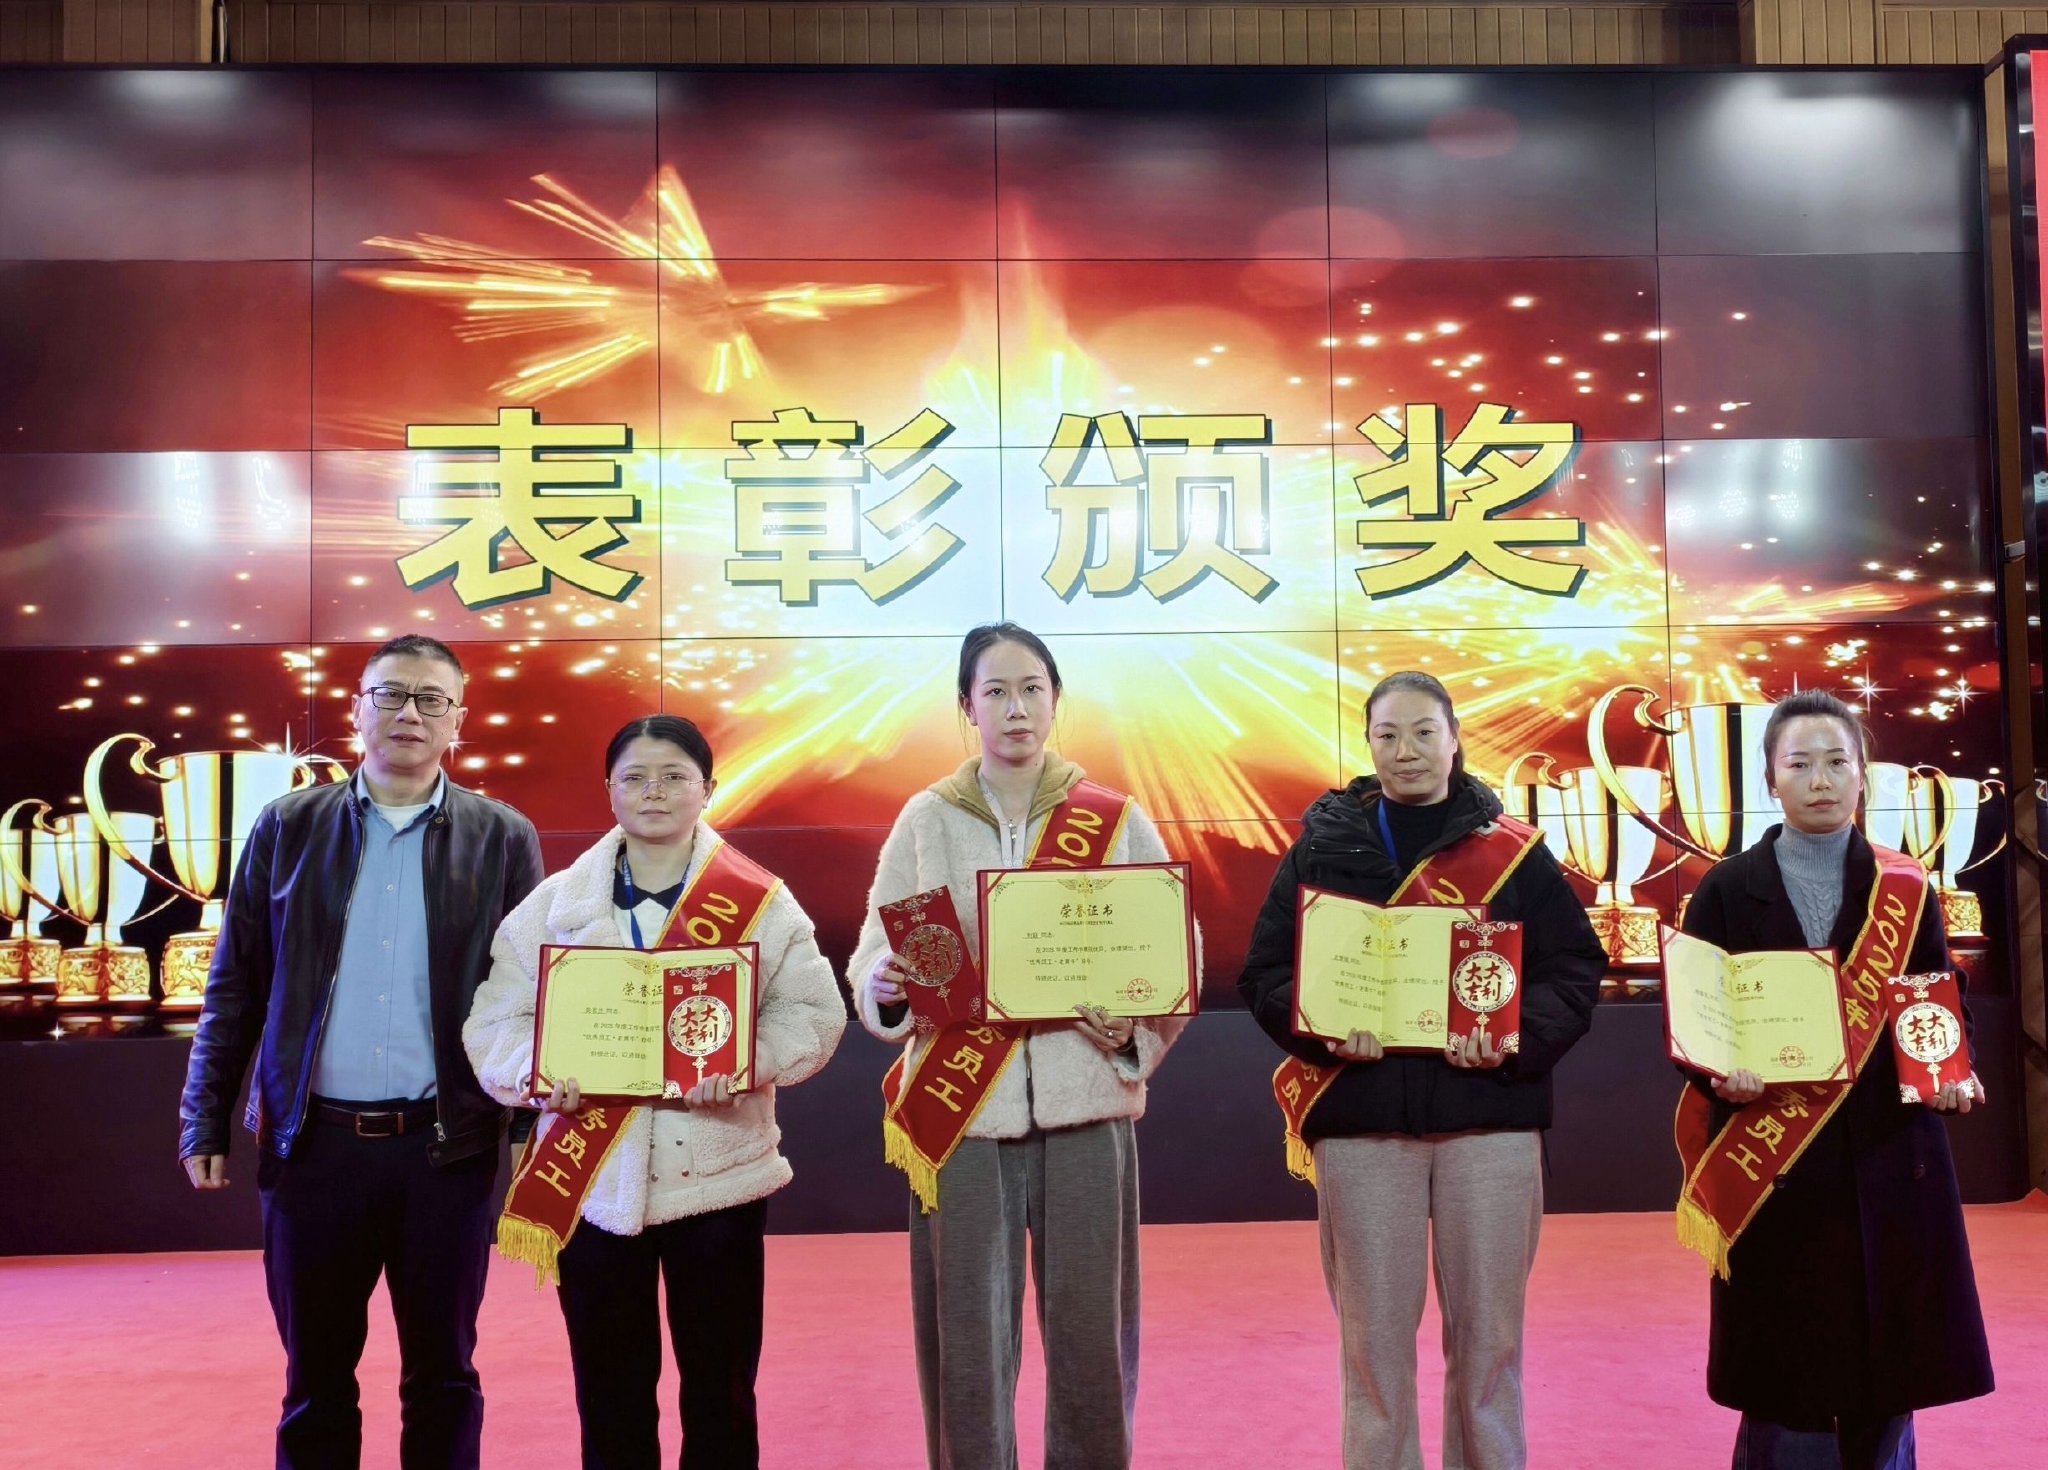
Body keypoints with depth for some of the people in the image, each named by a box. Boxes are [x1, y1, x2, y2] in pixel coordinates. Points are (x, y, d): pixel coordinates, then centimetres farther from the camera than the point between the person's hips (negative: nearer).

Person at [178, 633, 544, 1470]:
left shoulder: (503, 838, 2)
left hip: (447, 1146, -1)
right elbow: (235, 986, 6)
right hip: (313, 1143, 1)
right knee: (316, 1378, 12)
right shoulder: (287, 828, 4)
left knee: (443, 1377, 10)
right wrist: (204, 1119, 3)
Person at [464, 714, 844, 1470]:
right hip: (593, 1180, 1)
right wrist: (537, 1074, -18)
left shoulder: (761, 900, 2)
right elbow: (496, 1017, 3)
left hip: (717, 1171, -1)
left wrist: (746, 1062, -23)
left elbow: (813, 1012, -4)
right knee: (609, 1390, 10)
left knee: (721, 1388, 9)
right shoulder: (556, 902, 7)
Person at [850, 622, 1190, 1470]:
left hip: (1084, 1102, 0)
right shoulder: (926, 819, 6)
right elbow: (874, 960, 4)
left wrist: (1135, 1026, -13)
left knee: (1089, 1327, 4)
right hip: (960, 1108, 0)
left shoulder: (1116, 819, 5)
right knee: (967, 1333, 2)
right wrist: (886, 983, -18)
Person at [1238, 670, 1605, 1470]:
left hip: (1488, 1115, 0)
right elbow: (1266, 971, 3)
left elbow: (1575, 968, 3)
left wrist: (1517, 1038, -15)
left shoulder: (1513, 851, 4)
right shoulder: (1322, 846, 5)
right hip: (1360, 1120, 0)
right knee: (1374, 1331, 6)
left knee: (1488, 1328, 8)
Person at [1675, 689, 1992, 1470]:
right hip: (1772, 1170, -2)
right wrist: (1720, 1078, -20)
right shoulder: (1726, 891, 1)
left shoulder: (1906, 892, 7)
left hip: (1889, 1164, 2)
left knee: (1887, 1373, 5)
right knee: (1784, 1383, 2)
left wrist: (1955, 1079, -10)